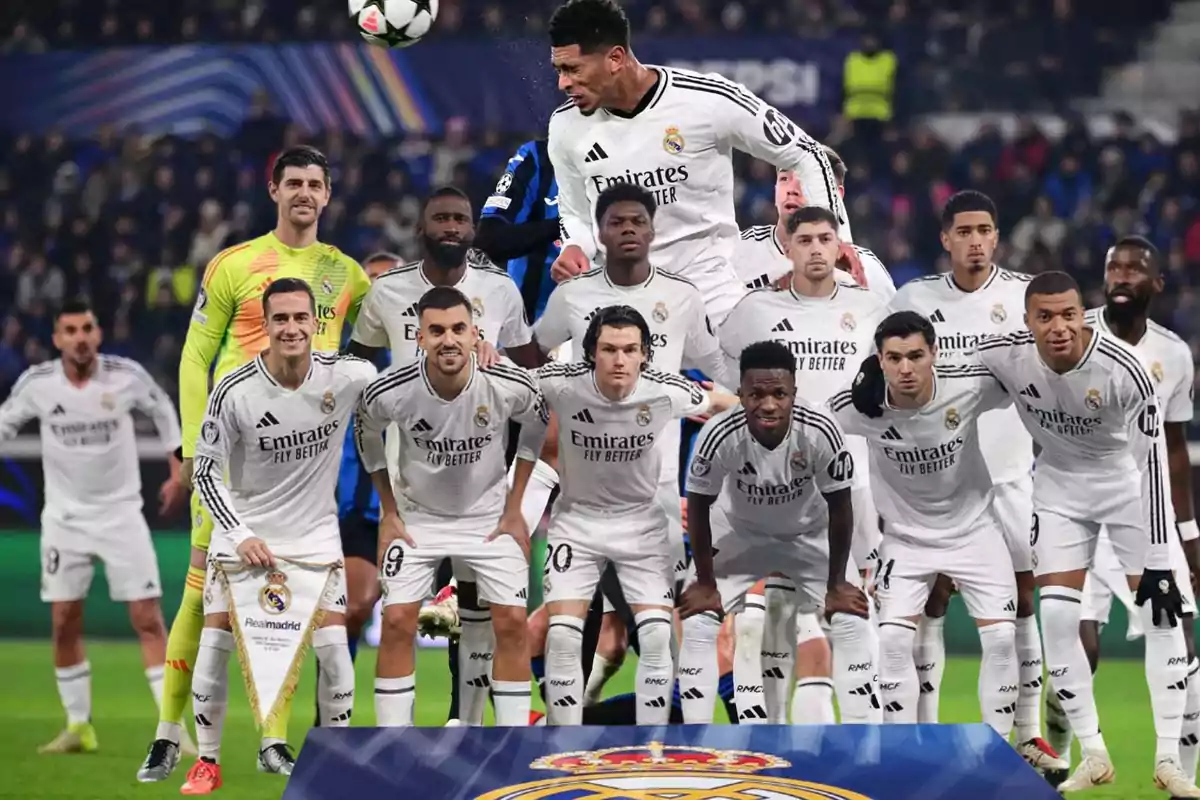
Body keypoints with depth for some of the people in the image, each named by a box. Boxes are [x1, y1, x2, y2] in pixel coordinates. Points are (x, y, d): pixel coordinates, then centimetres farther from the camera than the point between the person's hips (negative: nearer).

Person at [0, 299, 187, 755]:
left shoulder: (126, 375, -11)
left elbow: (163, 410, 8)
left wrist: (177, 472, 8)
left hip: (121, 513, -2)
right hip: (64, 516, 2)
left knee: (148, 620, -8)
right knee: (64, 627, 2)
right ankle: (78, 726, 17)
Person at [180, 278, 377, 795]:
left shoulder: (348, 376, -15)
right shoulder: (235, 392, -19)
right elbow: (205, 471, -12)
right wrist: (240, 535, -20)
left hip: (315, 534, 1)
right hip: (244, 531, -1)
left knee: (333, 646, -8)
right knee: (214, 645, -4)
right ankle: (207, 761, 12)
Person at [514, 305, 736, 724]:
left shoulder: (667, 393, -20)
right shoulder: (559, 384, -23)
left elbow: (720, 403, 3)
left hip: (642, 521, 1)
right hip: (577, 519, -1)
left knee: (657, 636, -9)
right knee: (562, 636, -11)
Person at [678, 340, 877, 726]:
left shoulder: (821, 432, -35)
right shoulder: (719, 435, -35)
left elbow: (839, 507, -18)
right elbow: (699, 507, -16)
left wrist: (836, 584, -12)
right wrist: (705, 583, -10)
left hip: (809, 535, 0)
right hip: (739, 534, 0)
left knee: (851, 621, -7)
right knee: (697, 622, -8)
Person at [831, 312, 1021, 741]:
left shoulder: (971, 386, -24)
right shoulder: (860, 406, -23)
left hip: (973, 527, 0)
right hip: (906, 536, 0)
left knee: (1000, 635, -8)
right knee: (894, 639, -13)